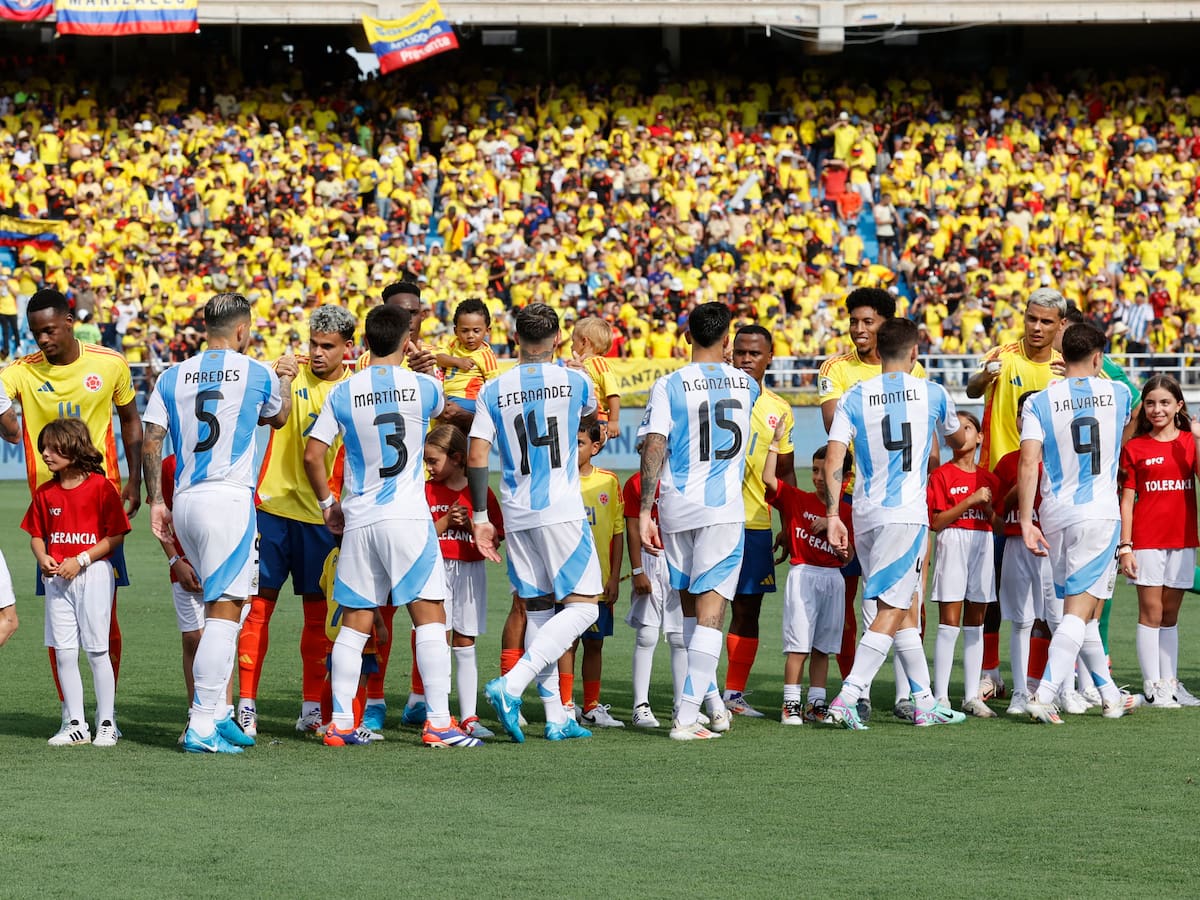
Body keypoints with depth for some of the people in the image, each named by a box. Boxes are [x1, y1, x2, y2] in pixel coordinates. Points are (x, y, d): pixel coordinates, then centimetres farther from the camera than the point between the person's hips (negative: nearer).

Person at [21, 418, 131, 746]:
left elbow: (116, 535, -9)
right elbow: (37, 534, 16)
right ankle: (75, 724, 10)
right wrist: (43, 558, -5)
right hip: (57, 578, 5)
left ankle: (107, 723, 6)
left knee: (97, 651, -2)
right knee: (64, 653, 4)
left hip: (93, 574, -5)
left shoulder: (100, 486, -8)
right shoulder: (45, 493, 8)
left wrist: (80, 561, -16)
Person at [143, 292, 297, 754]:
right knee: (224, 610, -8)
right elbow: (277, 417, 22)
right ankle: (202, 726, -14)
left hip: (184, 502, 5)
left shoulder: (173, 377, 10)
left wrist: (156, 501, 11)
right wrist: (286, 378, 40)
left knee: (222, 606, 17)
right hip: (229, 498, -5)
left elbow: (151, 442, 5)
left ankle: (218, 713, 16)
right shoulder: (257, 374, 1)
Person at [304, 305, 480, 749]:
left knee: (355, 622, 9)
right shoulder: (423, 386, -2)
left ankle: (340, 724, 8)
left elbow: (312, 455, 1)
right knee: (430, 615, -2)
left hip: (358, 520, 3)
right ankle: (438, 723, -8)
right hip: (407, 517, -3)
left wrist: (328, 503, 15)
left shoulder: (343, 392, 2)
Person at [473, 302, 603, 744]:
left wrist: (481, 517, 4)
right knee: (583, 606, -1)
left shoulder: (492, 391, 3)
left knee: (538, 609, 11)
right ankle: (511, 686, -19)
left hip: (516, 514, 4)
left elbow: (476, 458, -3)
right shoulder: (574, 381, -1)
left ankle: (555, 718, 9)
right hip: (562, 510, -4)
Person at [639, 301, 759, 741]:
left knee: (690, 603, 18)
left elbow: (654, 448, -11)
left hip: (676, 506, 1)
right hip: (725, 507, -1)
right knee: (710, 607, -5)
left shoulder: (668, 386, -3)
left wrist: (645, 511, -9)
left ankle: (712, 701, 23)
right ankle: (686, 716, -14)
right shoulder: (746, 385, 5)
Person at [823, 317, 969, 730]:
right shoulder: (932, 394, 3)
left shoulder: (854, 397, 4)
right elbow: (957, 440, 24)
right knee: (890, 611, -6)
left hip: (864, 514, 4)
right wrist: (957, 440, 47)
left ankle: (924, 702, 19)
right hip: (907, 513, -4)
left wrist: (833, 515, -2)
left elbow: (833, 460, -5)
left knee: (901, 608, 14)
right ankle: (846, 698, -20)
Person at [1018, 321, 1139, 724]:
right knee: (1079, 610, -7)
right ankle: (1044, 694, -22)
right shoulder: (1117, 394, 2)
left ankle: (1110, 695, 26)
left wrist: (1026, 521, -7)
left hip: (1055, 516, 3)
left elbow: (1028, 464, -10)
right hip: (1099, 513, -3)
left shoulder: (1039, 402, -1)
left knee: (1083, 609, 15)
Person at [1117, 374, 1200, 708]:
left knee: (1170, 614, 10)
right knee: (1151, 612, -3)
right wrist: (1124, 546, -6)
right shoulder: (1134, 448, 1)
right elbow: (1127, 501, 0)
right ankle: (1153, 686, -1)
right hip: (1147, 539, -2)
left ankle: (1170, 683, 14)